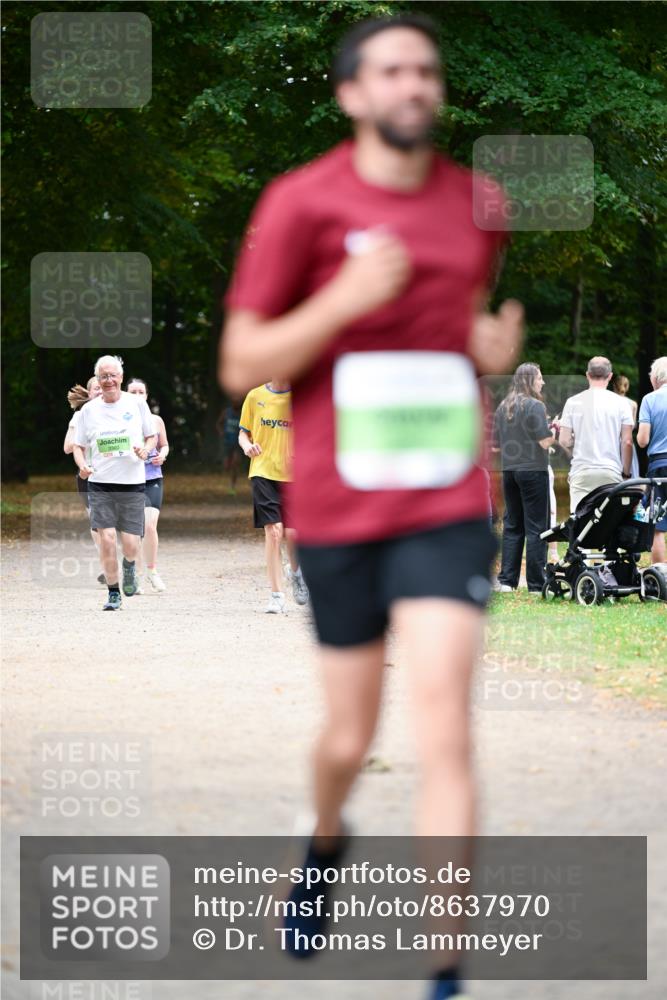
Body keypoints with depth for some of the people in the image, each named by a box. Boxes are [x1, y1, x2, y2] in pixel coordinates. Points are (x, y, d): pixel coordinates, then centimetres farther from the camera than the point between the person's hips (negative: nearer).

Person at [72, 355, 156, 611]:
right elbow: (78, 446, 10)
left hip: (132, 483, 0)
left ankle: (129, 567, 33)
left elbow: (152, 436, 12)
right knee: (106, 539, -10)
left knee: (130, 546, -4)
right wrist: (82, 465, -10)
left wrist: (145, 449, -10)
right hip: (100, 484, 0)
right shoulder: (89, 410, 5)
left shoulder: (137, 404, 3)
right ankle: (113, 594, 5)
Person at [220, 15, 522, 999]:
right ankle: (326, 839, 48)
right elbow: (240, 365, -5)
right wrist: (344, 300, -20)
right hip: (337, 511, -1)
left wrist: (494, 346, 2)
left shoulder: (480, 204, 6)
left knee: (445, 732, -13)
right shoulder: (301, 202, -6)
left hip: (447, 509, 1)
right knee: (350, 737, 11)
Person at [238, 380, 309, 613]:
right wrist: (247, 445, -9)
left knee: (292, 532, -5)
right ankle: (277, 596, -4)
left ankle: (296, 572, 30)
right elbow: (243, 432, 13)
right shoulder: (255, 397, 6)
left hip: (293, 473, 0)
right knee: (273, 530, -11)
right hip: (264, 471, 0)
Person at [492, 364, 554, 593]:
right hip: (533, 470, -6)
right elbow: (545, 442, -15)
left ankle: (506, 580, 9)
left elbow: (497, 444, 12)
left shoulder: (503, 407, 9)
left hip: (508, 471, 6)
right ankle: (536, 584, -2)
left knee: (512, 525, 12)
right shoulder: (535, 406, -12)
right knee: (536, 527, -2)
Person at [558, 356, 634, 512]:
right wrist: (626, 473, 9)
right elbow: (627, 442, -2)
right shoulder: (620, 403, 1)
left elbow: (564, 441, 2)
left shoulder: (573, 402, 3)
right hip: (611, 471, 0)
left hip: (581, 472, 1)